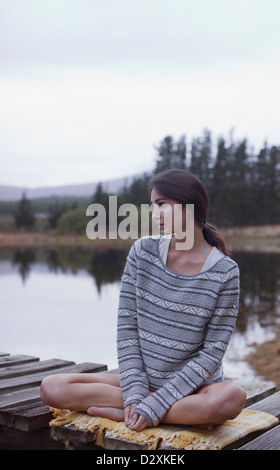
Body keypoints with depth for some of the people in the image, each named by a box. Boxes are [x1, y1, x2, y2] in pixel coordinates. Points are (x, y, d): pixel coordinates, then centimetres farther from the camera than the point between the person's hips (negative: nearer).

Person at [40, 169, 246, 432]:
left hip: (194, 385, -3)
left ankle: (119, 413, -17)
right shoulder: (143, 252, -3)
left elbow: (212, 352, -12)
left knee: (232, 398, -37)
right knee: (51, 388, -16)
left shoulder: (224, 272, -11)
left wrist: (153, 406, -18)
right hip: (143, 380, 3)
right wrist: (135, 393, -13)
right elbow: (127, 327, -2)